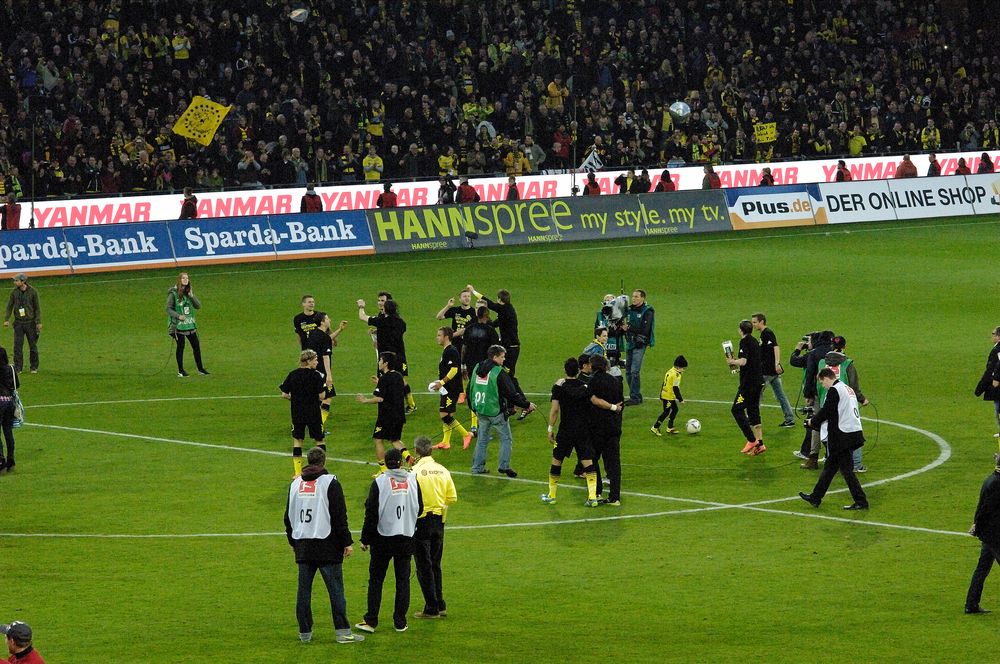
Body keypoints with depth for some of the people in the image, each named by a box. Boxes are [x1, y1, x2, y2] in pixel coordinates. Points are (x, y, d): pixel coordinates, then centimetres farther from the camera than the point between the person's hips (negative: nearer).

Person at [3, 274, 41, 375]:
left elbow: (37, 307, -2)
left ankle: (34, 367, 16)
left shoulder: (32, 291, -5)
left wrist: (39, 322, -6)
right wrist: (6, 319, -4)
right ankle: (18, 368, 4)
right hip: (18, 323, 2)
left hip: (30, 322, -2)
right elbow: (9, 306, 7)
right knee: (17, 346, -2)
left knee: (33, 345, 5)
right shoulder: (14, 292, 2)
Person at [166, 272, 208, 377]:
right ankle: (180, 370, 12)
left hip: (190, 324, 5)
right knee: (180, 347, 2)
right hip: (178, 325, -5)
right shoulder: (173, 293, -9)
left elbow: (198, 306, 4)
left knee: (196, 345, 6)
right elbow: (169, 309, -8)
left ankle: (200, 368, 16)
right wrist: (178, 316, -22)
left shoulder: (189, 292, 7)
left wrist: (192, 296, -11)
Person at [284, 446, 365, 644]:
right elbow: (339, 516, -9)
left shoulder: (295, 483, 11)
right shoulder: (330, 483, -6)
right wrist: (347, 542, -4)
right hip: (327, 545, -5)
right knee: (336, 589, -3)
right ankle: (342, 631, -7)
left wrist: (293, 541, 28)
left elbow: (288, 516, 18)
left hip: (302, 546, 5)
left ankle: (305, 632, 11)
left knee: (304, 589, 8)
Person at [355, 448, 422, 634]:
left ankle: (371, 621, 2)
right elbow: (420, 509, 9)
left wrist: (365, 539, -1)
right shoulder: (413, 481, 0)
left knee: (375, 580, 4)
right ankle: (400, 622, 8)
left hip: (383, 539, -3)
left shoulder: (379, 483, -10)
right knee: (403, 580, 8)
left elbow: (371, 514, -9)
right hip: (406, 538, 3)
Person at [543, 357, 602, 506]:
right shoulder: (586, 386, 2)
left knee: (556, 460, 12)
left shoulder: (559, 386, -7)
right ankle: (593, 497, -8)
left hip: (566, 430, -2)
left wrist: (550, 428, 0)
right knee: (588, 462, 1)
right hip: (584, 429, 2)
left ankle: (551, 495, 21)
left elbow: (554, 410, -7)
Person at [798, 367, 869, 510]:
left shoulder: (834, 391, -14)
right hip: (853, 433, 10)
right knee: (830, 467, 16)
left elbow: (826, 411, -13)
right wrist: (816, 420, 17)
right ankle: (815, 498, 25)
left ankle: (861, 502, -2)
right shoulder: (847, 389, 15)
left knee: (846, 469, -3)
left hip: (842, 436, -10)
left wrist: (813, 421, 5)